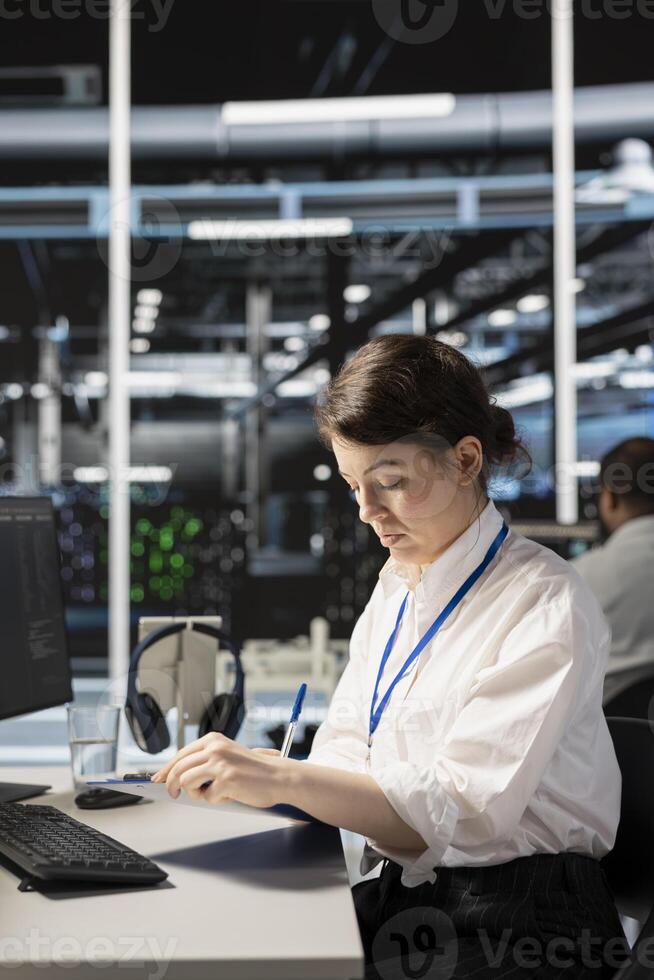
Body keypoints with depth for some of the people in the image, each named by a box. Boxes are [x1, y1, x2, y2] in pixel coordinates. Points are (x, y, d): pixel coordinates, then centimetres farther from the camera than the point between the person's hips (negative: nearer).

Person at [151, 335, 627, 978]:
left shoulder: (548, 605, -14)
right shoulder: (396, 586, 12)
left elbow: (465, 808, -22)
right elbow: (345, 751, 9)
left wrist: (284, 780, -32)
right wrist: (248, 773, -13)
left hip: (514, 923, -6)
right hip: (395, 896, 7)